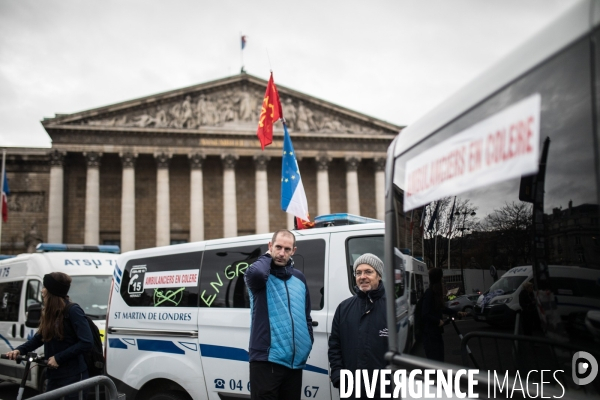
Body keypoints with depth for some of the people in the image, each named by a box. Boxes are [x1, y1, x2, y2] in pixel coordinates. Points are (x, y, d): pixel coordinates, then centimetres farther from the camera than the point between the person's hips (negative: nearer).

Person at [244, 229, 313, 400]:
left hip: (295, 361, 6)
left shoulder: (299, 278, 13)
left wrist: (309, 343, 13)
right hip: (266, 360, -6)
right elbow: (254, 273, -31)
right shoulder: (261, 274, -4)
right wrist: (267, 257, -12)